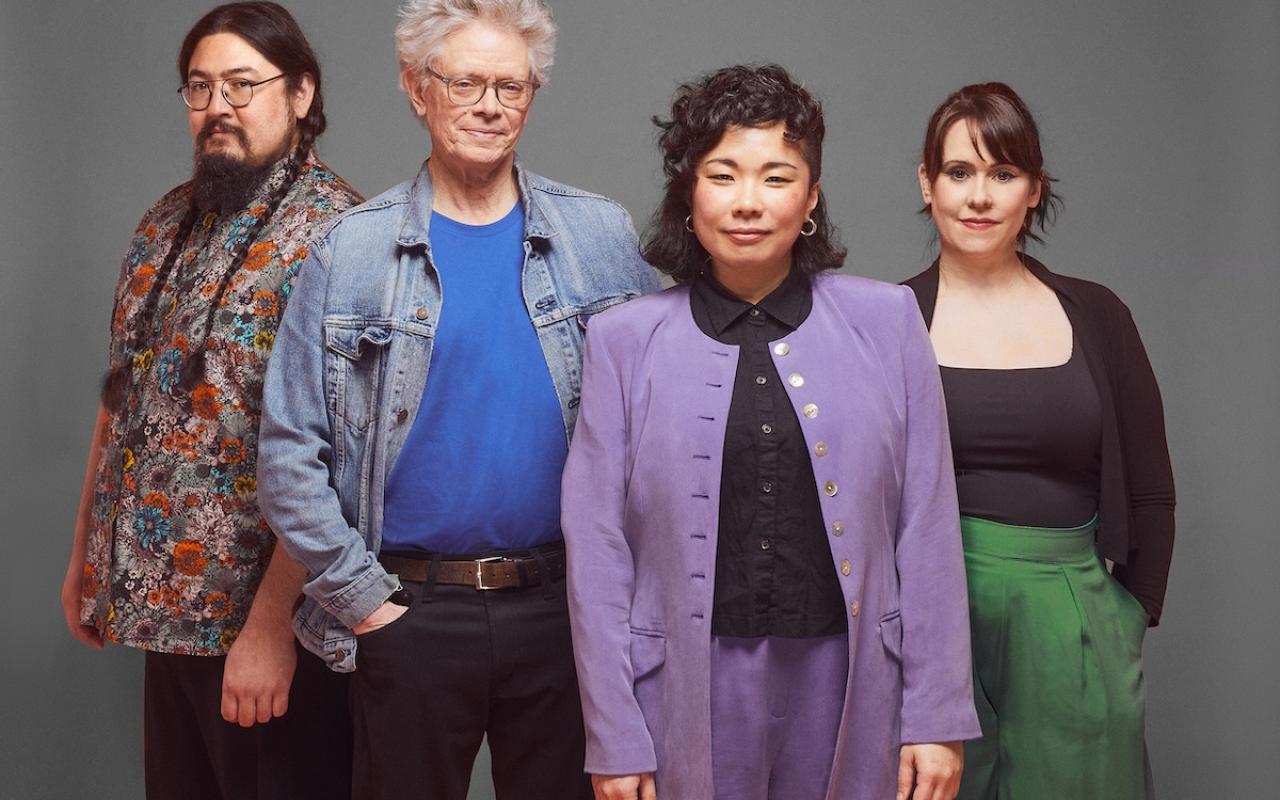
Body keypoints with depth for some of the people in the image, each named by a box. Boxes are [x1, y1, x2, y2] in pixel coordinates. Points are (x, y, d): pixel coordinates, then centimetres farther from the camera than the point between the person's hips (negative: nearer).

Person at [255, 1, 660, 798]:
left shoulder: (601, 238, 3)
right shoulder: (351, 252, -1)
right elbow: (291, 452, -1)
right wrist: (361, 600, -4)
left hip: (564, 604, 1)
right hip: (411, 613, -1)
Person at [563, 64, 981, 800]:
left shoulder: (887, 321, 0)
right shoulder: (625, 340, -2)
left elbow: (928, 529, 1)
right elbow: (599, 549, -1)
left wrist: (938, 716, -1)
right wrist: (614, 740, -2)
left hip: (848, 686, 1)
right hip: (690, 692, 0)